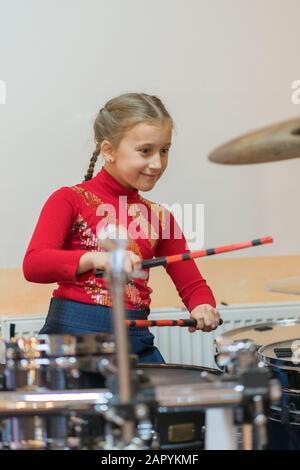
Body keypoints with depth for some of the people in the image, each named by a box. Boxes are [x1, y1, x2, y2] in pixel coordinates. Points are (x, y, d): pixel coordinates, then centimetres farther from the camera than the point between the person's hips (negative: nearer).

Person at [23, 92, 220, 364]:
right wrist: (95, 258, -29)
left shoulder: (159, 217, 14)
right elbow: (33, 265, -13)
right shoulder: (70, 200, 1)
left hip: (135, 341, 4)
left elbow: (191, 283, 14)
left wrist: (203, 307, -10)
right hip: (71, 332, -4)